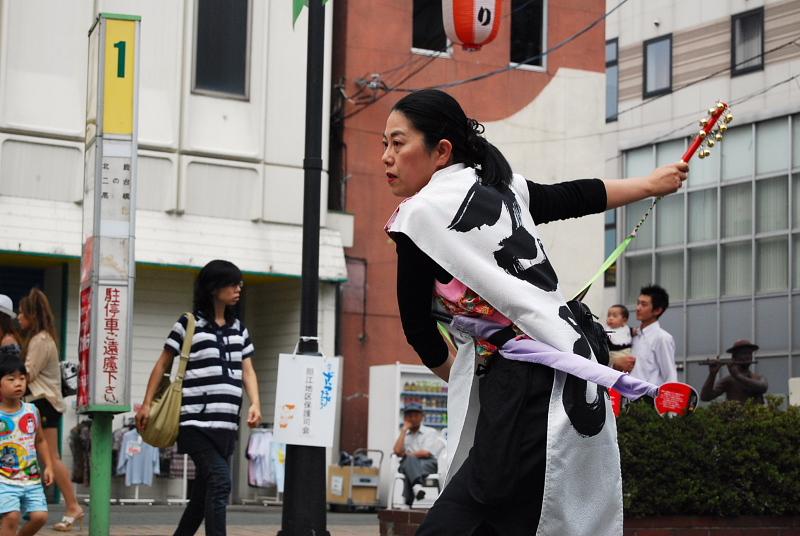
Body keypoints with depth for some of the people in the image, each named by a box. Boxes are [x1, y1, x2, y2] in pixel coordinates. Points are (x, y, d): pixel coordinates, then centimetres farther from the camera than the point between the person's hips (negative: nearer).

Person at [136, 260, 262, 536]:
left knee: (205, 487, 11)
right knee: (220, 482, -17)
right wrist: (147, 404, -2)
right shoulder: (189, 324, -1)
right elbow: (162, 365, 3)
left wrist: (255, 403, -5)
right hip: (197, 422, -6)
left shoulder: (239, 329, 16)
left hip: (226, 424, 6)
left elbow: (247, 371, 12)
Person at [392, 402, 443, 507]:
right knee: (410, 460, -36)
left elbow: (426, 453, -1)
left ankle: (409, 500, -56)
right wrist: (404, 430, 9)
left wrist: (406, 455, 8)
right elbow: (397, 451, 3)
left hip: (428, 464, -2)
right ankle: (417, 484, -65)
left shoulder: (431, 432, 16)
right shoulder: (403, 435, 26)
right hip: (407, 465, 2)